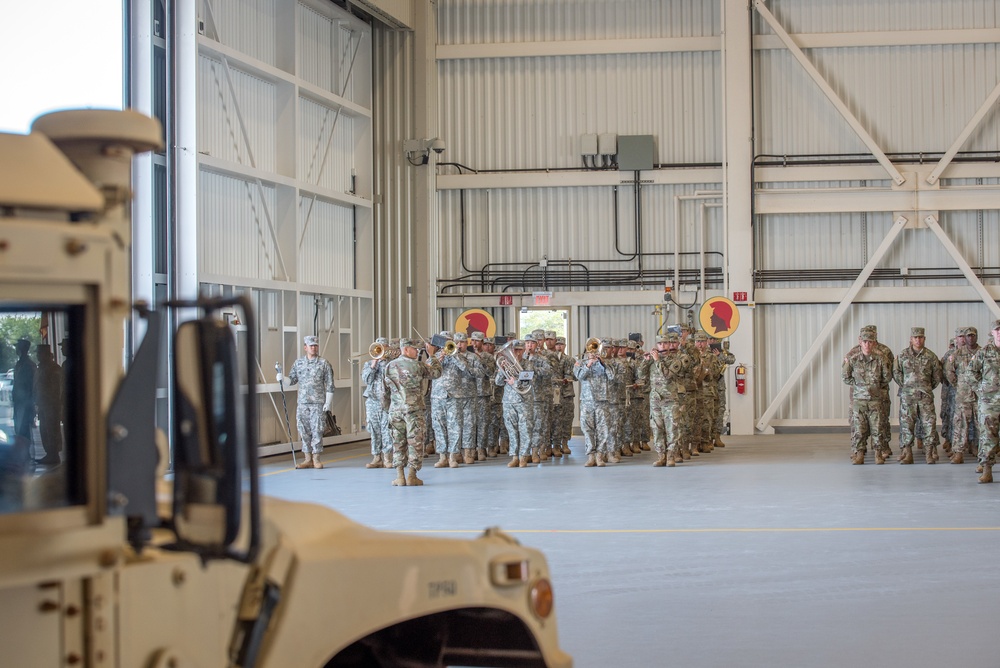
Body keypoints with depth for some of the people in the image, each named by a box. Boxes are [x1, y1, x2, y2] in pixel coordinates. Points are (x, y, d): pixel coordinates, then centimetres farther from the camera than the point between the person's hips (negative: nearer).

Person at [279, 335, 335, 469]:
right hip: (302, 403, 3)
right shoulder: (298, 363, 10)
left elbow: (329, 384, -1)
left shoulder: (324, 363, 1)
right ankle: (307, 459, 10)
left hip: (318, 403, -3)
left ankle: (316, 458, 3)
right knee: (304, 431, 4)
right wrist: (282, 379, -8)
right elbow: (292, 379, 12)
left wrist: (328, 402, -7)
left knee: (317, 430, -4)